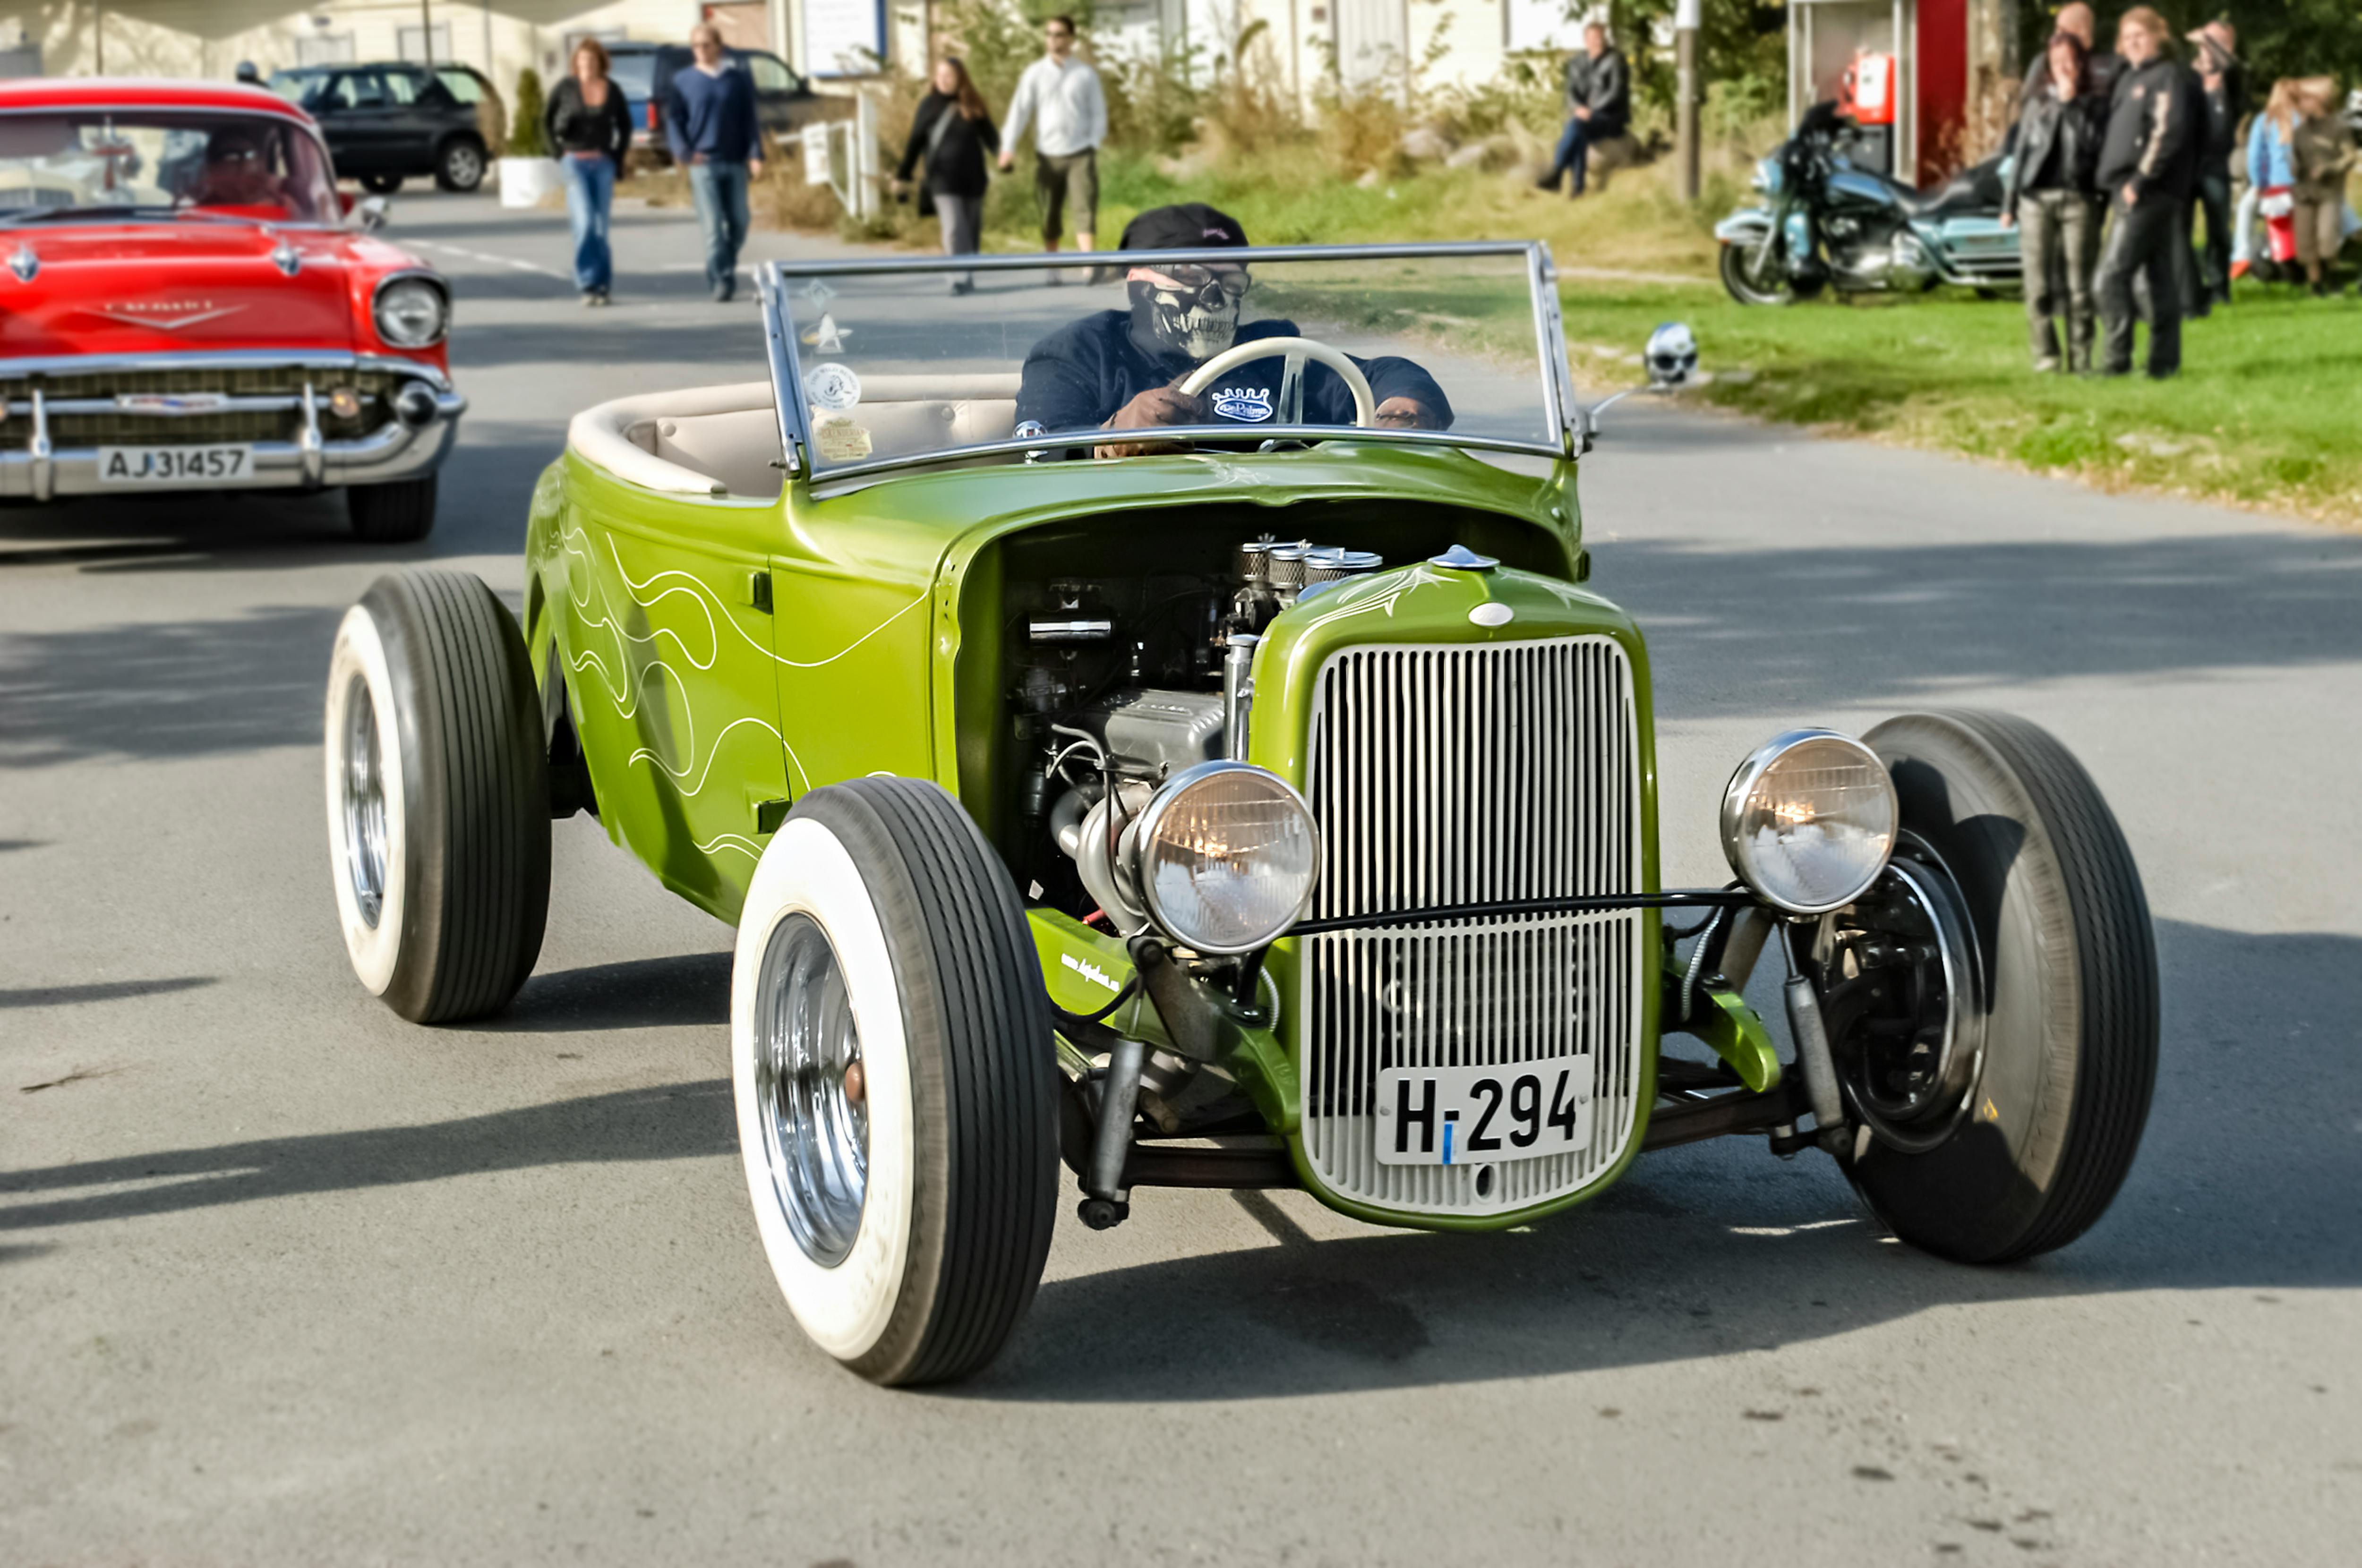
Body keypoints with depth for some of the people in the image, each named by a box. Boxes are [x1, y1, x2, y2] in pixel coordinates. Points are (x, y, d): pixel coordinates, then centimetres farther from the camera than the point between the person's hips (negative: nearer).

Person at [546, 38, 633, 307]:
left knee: (601, 226, 4)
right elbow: (547, 120, 9)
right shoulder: (566, 88, -3)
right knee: (585, 222, -12)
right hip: (575, 163, -2)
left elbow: (625, 124, 15)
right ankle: (589, 284, -7)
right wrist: (560, 151, 2)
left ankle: (604, 284, 13)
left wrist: (618, 157, 8)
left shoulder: (612, 91, 3)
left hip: (603, 163, 2)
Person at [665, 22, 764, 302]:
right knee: (713, 225, -9)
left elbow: (750, 121, 7)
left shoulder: (739, 80, 9)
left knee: (738, 224, 6)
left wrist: (755, 155, -3)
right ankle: (721, 280, -9)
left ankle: (727, 269, 26)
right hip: (703, 163, -2)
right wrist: (683, 151, -12)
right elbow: (673, 120, 4)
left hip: (735, 163, 2)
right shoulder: (683, 81, 6)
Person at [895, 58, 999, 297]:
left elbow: (990, 137, 5)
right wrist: (903, 174, -1)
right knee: (954, 228, -14)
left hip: (972, 179, 2)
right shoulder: (929, 106, 3)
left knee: (972, 231, 6)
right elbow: (915, 142, 3)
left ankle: (968, 279, 16)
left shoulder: (974, 107, 5)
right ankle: (961, 279, -18)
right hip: (944, 179, -2)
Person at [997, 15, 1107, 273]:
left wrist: (1094, 144, -7)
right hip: (1048, 155, 1)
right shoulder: (1034, 74, 6)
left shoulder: (1086, 74, 6)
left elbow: (1099, 113, 8)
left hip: (1080, 155, -1)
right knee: (1049, 217, 5)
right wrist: (1008, 147, -11)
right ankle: (1052, 269, 16)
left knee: (1086, 210, -15)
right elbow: (1020, 110, 0)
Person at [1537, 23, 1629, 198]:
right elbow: (1571, 93, 5)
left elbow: (1616, 92, -13)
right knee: (1579, 137, -33)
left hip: (1612, 119, -4)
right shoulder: (1577, 63, 12)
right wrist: (1579, 108, -17)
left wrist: (1592, 111, -22)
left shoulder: (1615, 61, -4)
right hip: (1585, 118, 4)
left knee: (1576, 125, -34)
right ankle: (1578, 184, -38)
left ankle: (1554, 175, -38)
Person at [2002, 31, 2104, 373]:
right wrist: (2009, 203, 9)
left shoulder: (2093, 104, 7)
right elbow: (2022, 150, 14)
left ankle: (2080, 360, 3)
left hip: (2078, 200, -2)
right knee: (2039, 286, -1)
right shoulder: (2037, 101, 13)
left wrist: (2070, 103, -9)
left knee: (2079, 286, -2)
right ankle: (2046, 355, 6)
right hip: (2036, 199, 2)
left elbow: (2093, 143, -10)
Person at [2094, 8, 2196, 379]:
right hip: (2128, 191, 9)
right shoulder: (2129, 78, 20)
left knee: (2113, 273, -14)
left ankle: (2116, 359, -14)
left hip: (2150, 192, -9)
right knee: (2160, 277, 9)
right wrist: (2111, 182, 13)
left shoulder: (2166, 76, -7)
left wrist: (2140, 181, -20)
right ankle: (2164, 362, 12)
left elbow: (2169, 132, -18)